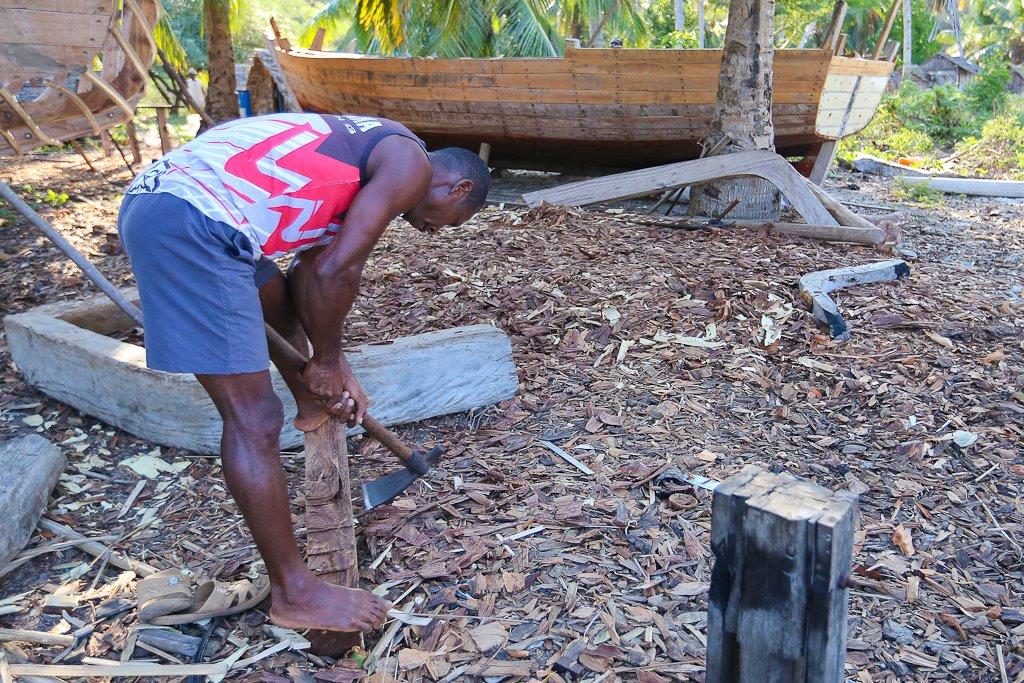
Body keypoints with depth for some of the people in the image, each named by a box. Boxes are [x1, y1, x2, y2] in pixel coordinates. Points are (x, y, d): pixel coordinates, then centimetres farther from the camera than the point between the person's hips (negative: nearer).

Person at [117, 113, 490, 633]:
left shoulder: (364, 158, 26)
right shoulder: (412, 164, -1)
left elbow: (309, 270, 25)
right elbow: (335, 270, -9)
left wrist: (331, 365, 23)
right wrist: (328, 360, 6)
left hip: (152, 196, 11)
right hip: (192, 224, -11)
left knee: (279, 299, 35)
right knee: (253, 418, -6)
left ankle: (314, 403, 60)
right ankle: (294, 592, 4)